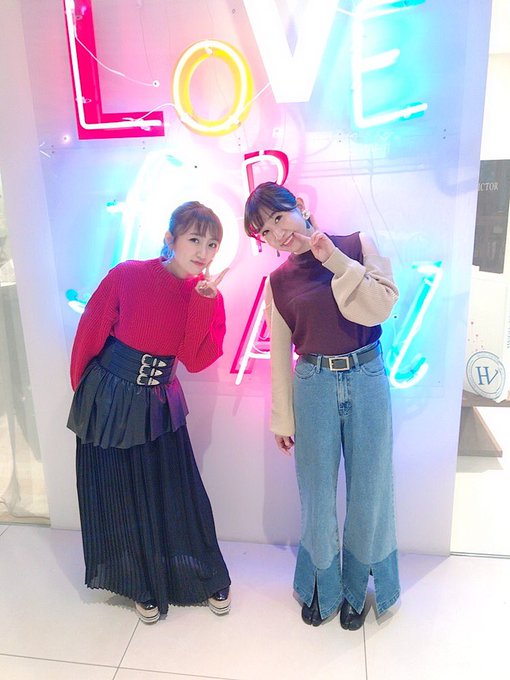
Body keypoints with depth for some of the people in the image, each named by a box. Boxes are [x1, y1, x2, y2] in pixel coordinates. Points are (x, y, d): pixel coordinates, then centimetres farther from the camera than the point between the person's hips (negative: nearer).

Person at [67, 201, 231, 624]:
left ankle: (210, 580, 33)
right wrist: (82, 390, 4)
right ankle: (144, 587, 34)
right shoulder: (128, 276, -15)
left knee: (178, 495, 10)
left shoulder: (208, 296, -5)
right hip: (107, 400, -1)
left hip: (159, 403, 2)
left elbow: (196, 360, -15)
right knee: (118, 498, 11)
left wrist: (203, 302, -24)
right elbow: (90, 333, -5)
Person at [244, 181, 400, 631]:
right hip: (314, 386, 1)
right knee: (318, 494, 11)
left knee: (367, 490, 10)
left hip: (367, 379, 0)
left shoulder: (358, 245, -1)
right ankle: (322, 587, 37)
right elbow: (280, 356, 5)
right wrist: (282, 419, 6)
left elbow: (381, 307, -11)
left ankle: (356, 587, 35)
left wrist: (336, 261, -17)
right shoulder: (279, 282, 2)